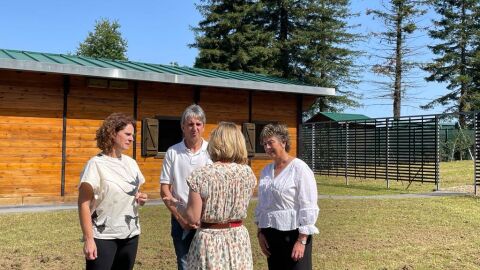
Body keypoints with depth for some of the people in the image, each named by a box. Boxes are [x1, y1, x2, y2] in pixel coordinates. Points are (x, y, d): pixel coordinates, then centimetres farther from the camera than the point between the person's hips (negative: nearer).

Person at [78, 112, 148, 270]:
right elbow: (83, 204, -14)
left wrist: (140, 198, -1)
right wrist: (88, 239, -19)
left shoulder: (131, 163, 7)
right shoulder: (96, 164, -11)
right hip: (103, 237, -6)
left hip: (130, 235, 6)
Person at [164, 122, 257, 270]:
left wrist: (176, 204, 5)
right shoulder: (247, 172, -4)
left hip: (210, 240, -3)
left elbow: (193, 218, -13)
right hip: (239, 239, 3)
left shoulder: (201, 175, -16)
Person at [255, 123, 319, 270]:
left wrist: (302, 240, -16)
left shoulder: (299, 168, -11)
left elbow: (308, 207, -14)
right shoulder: (266, 170, 9)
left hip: (293, 234, -6)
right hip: (270, 235, 6)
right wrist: (260, 232, 10)